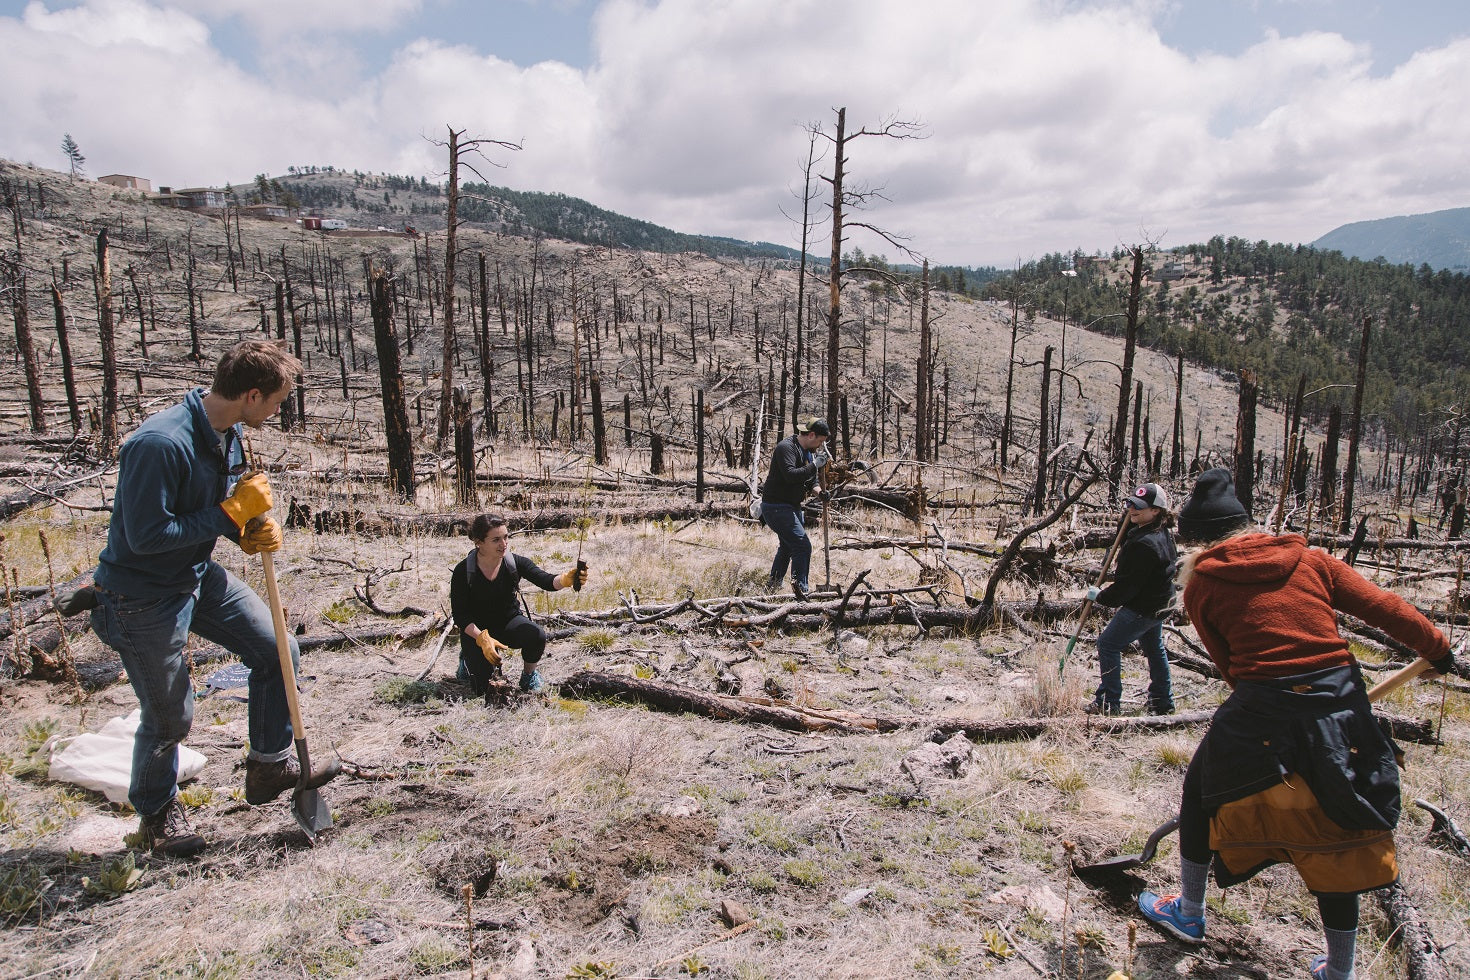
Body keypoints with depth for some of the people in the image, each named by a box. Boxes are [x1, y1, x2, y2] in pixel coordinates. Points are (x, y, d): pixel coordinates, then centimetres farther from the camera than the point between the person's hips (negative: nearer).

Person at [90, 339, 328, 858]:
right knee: (169, 718, 6)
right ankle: (157, 811, 35)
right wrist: (233, 513, -25)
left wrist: (256, 529, -10)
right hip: (143, 596, -8)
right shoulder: (159, 444, -31)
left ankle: (269, 768, 22)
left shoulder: (229, 434, -3)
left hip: (200, 578, 8)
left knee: (278, 651, 5)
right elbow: (146, 536, -30)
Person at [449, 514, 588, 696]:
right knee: (481, 689, -12)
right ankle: (470, 657, 24)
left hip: (509, 622, 1)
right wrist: (483, 639, -29)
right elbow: (460, 616, -15)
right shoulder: (463, 572, -19)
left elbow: (546, 581, -30)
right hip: (476, 631, -1)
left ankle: (529, 674, 1)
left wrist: (565, 579, -53)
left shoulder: (516, 562, -15)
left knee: (537, 636, -31)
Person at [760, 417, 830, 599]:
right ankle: (801, 589, -11)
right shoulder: (786, 447, -18)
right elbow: (790, 475, -31)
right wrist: (814, 465, -26)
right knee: (802, 545, -15)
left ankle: (772, 586, 36)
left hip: (792, 507, 11)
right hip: (775, 506, -11)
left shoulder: (809, 452, 12)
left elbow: (810, 478, 21)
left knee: (787, 546, 22)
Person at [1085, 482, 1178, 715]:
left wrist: (1101, 596, -13)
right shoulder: (1163, 534, 3)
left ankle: (1109, 702, 3)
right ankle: (1162, 701, 35)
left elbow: (1128, 585, -26)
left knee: (1108, 644, -2)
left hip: (1141, 607, -11)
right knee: (1154, 648, 23)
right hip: (1157, 603, 11)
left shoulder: (1145, 544, -30)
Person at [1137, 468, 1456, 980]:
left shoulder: (1201, 586, 2)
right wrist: (1438, 649, 20)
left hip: (1263, 715, -3)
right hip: (1341, 708, 4)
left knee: (1201, 793, 21)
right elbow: (1385, 608, 6)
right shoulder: (1309, 559, 8)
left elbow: (1228, 664, 6)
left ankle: (1189, 913, 35)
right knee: (1335, 835, 18)